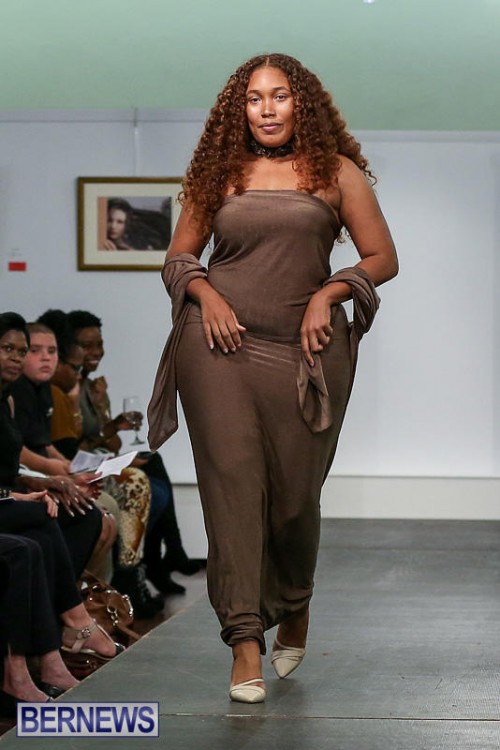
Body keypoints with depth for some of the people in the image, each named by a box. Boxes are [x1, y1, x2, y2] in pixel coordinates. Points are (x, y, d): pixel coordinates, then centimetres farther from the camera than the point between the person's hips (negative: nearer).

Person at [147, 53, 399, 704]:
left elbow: (382, 258, 6)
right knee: (232, 479, -10)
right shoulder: (220, 173, 11)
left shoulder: (337, 172, 7)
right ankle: (245, 642, -11)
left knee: (294, 492, 4)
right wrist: (206, 296, -4)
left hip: (304, 350, 0)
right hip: (221, 341, 1)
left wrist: (328, 293, -9)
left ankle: (294, 611, 33)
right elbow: (179, 257, 15)